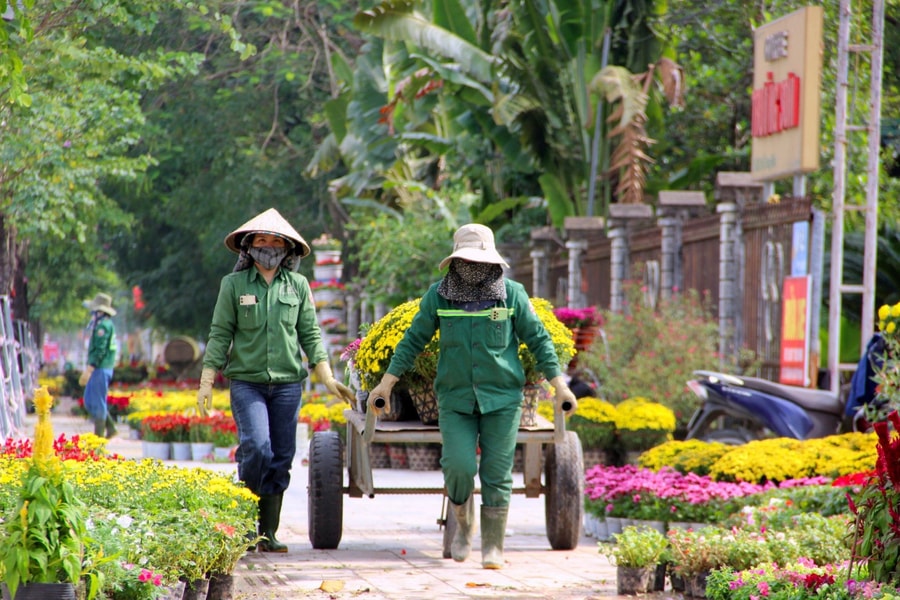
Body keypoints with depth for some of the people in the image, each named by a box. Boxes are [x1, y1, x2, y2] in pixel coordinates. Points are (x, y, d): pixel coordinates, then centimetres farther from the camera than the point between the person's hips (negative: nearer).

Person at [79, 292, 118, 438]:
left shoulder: (103, 325, -15)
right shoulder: (102, 324, 18)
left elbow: (99, 350, -21)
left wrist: (88, 370, -22)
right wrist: (88, 371, 23)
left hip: (101, 369, -10)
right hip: (99, 369, 10)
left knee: (97, 403, -6)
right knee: (90, 401, 14)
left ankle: (99, 434, -3)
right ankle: (110, 428, 16)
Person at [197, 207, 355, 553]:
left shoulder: (298, 286, 8)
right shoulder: (234, 285, 3)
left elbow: (310, 336, 10)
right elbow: (220, 335, 3)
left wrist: (327, 379, 2)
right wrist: (206, 383, -3)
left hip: (288, 383, 3)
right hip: (247, 381, -3)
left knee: (281, 458, 2)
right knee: (256, 447, -20)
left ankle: (268, 533, 10)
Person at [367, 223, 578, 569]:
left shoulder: (512, 294, 0)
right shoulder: (438, 295, 2)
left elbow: (538, 340, 5)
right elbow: (413, 339, 9)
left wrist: (559, 385, 1)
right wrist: (387, 382, 5)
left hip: (502, 398, 0)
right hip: (455, 398, 0)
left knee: (496, 473, -2)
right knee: (459, 466, -14)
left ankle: (493, 547, 9)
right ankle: (464, 525, 16)